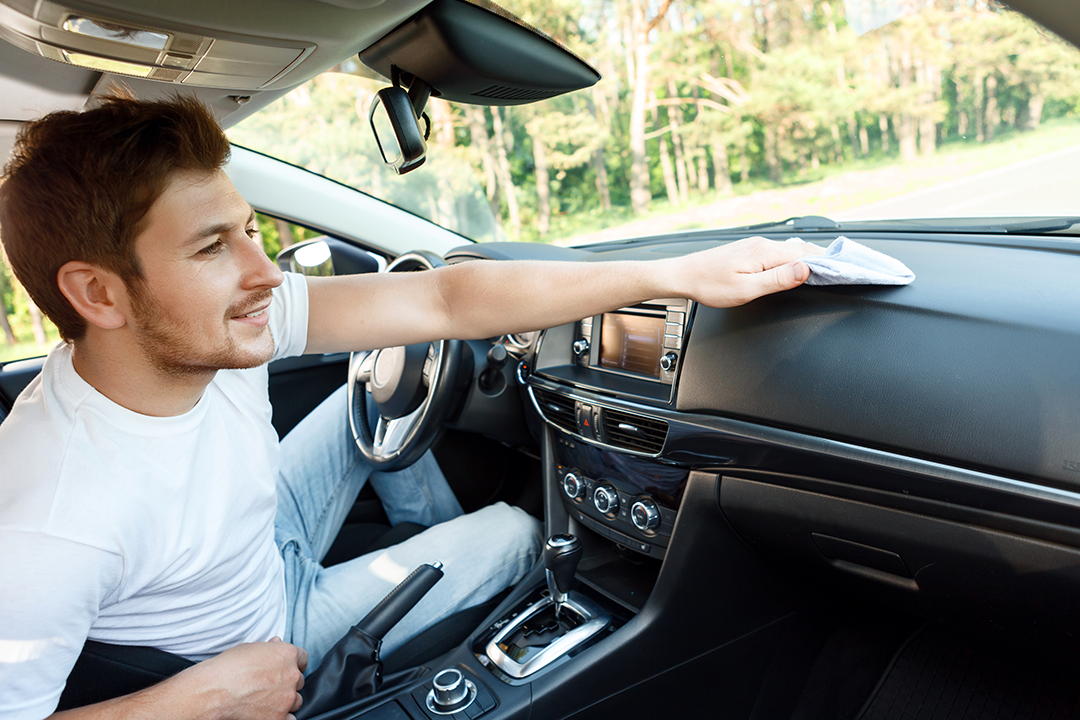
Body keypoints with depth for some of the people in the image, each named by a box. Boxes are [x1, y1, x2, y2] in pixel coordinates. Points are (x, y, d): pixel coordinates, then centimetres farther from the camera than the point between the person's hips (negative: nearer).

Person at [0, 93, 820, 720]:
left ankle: (445, 538, 26)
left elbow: (445, 301, -29)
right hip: (264, 634, -5)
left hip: (266, 541, 5)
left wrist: (678, 274, -31)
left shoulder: (232, 319, -25)